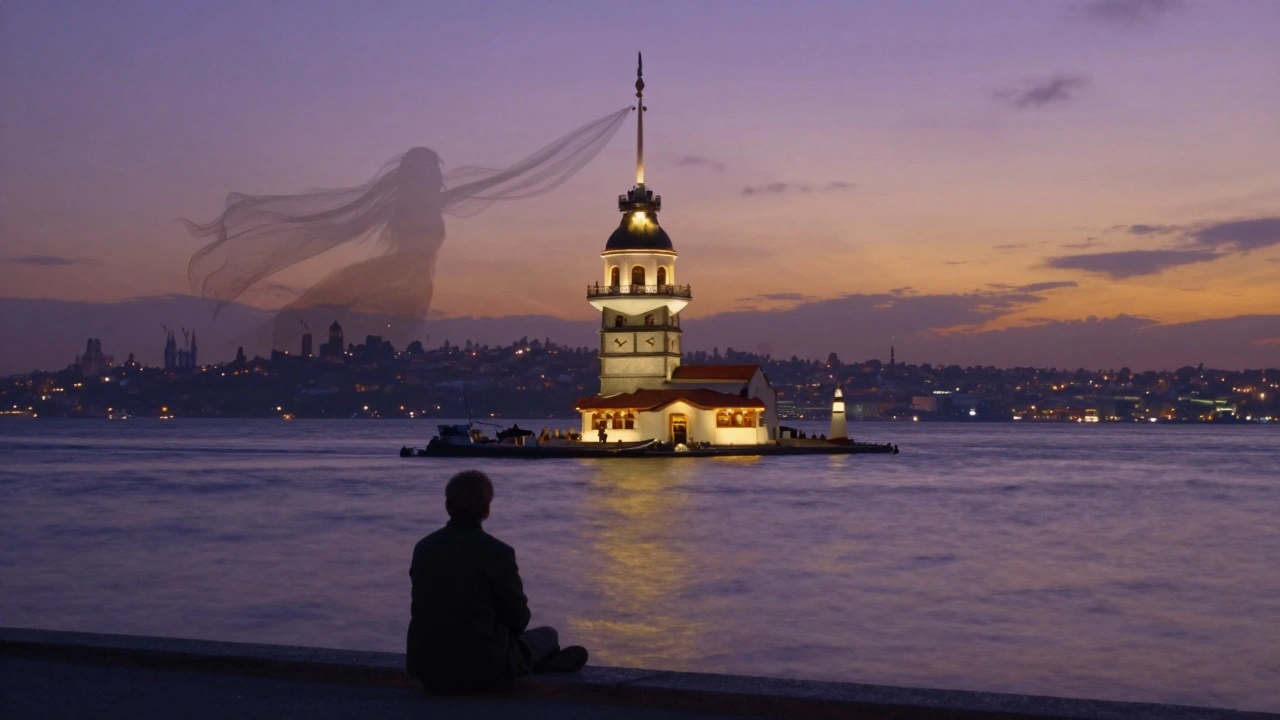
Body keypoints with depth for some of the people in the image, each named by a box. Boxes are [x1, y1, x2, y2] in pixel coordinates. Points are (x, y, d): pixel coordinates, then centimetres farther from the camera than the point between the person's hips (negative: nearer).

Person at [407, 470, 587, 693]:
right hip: (480, 670, -5)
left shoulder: (424, 548, -1)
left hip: (427, 668, 5)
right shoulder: (497, 553, -16)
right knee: (548, 635, 22)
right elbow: (518, 620, -7)